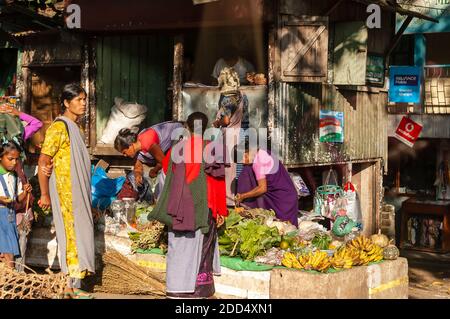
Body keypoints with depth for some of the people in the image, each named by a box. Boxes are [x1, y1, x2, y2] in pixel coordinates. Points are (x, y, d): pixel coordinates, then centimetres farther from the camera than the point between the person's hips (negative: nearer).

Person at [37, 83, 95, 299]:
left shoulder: (74, 127, 15)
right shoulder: (59, 127, -13)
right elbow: (43, 162, -16)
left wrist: (84, 194, 15)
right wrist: (44, 194, -16)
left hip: (78, 192, 9)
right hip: (66, 191, -9)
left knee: (78, 233, 10)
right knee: (75, 233, -7)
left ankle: (73, 286, 16)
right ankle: (73, 287, -1)